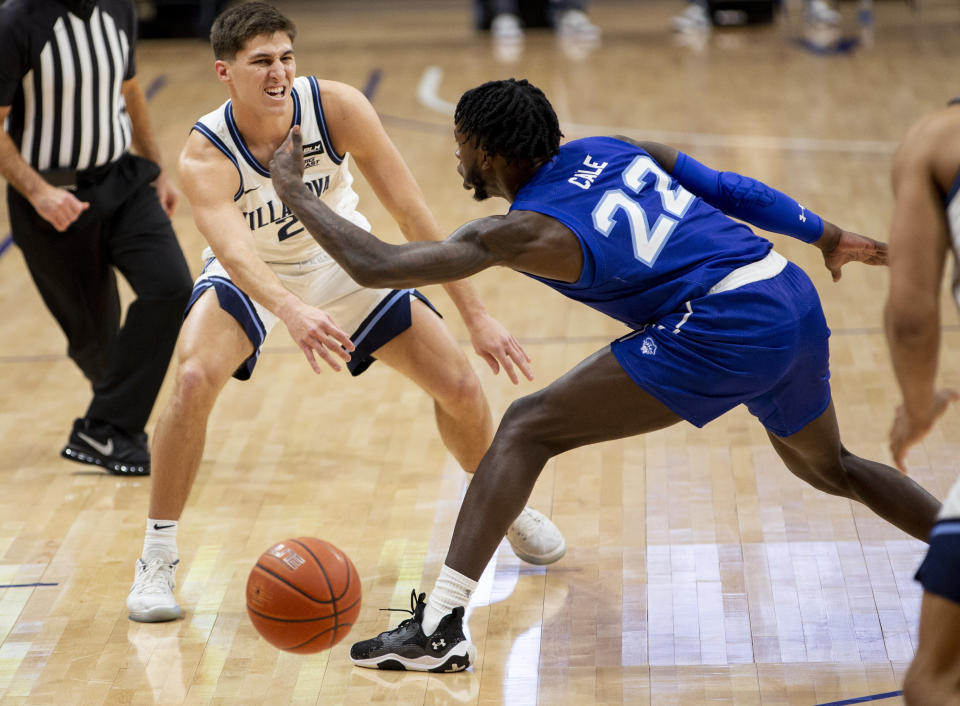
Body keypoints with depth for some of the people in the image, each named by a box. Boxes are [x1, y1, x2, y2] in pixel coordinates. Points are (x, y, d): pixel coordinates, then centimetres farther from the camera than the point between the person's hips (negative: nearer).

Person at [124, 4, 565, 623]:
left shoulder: (338, 108, -28)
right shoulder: (205, 155, -33)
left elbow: (412, 213, -25)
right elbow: (235, 253, -50)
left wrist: (475, 315, -28)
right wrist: (291, 312, -70)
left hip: (342, 259, 2)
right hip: (254, 275, -2)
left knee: (461, 387, 0)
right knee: (195, 379, -30)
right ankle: (157, 559, -14)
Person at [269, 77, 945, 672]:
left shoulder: (526, 232, -5)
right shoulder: (610, 148, 15)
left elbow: (376, 265, -8)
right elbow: (731, 188, 18)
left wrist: (292, 187, 3)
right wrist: (830, 237, 28)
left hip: (725, 331, -8)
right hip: (796, 299, 8)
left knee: (527, 428, -4)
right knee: (831, 466, 35)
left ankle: (440, 629, -10)